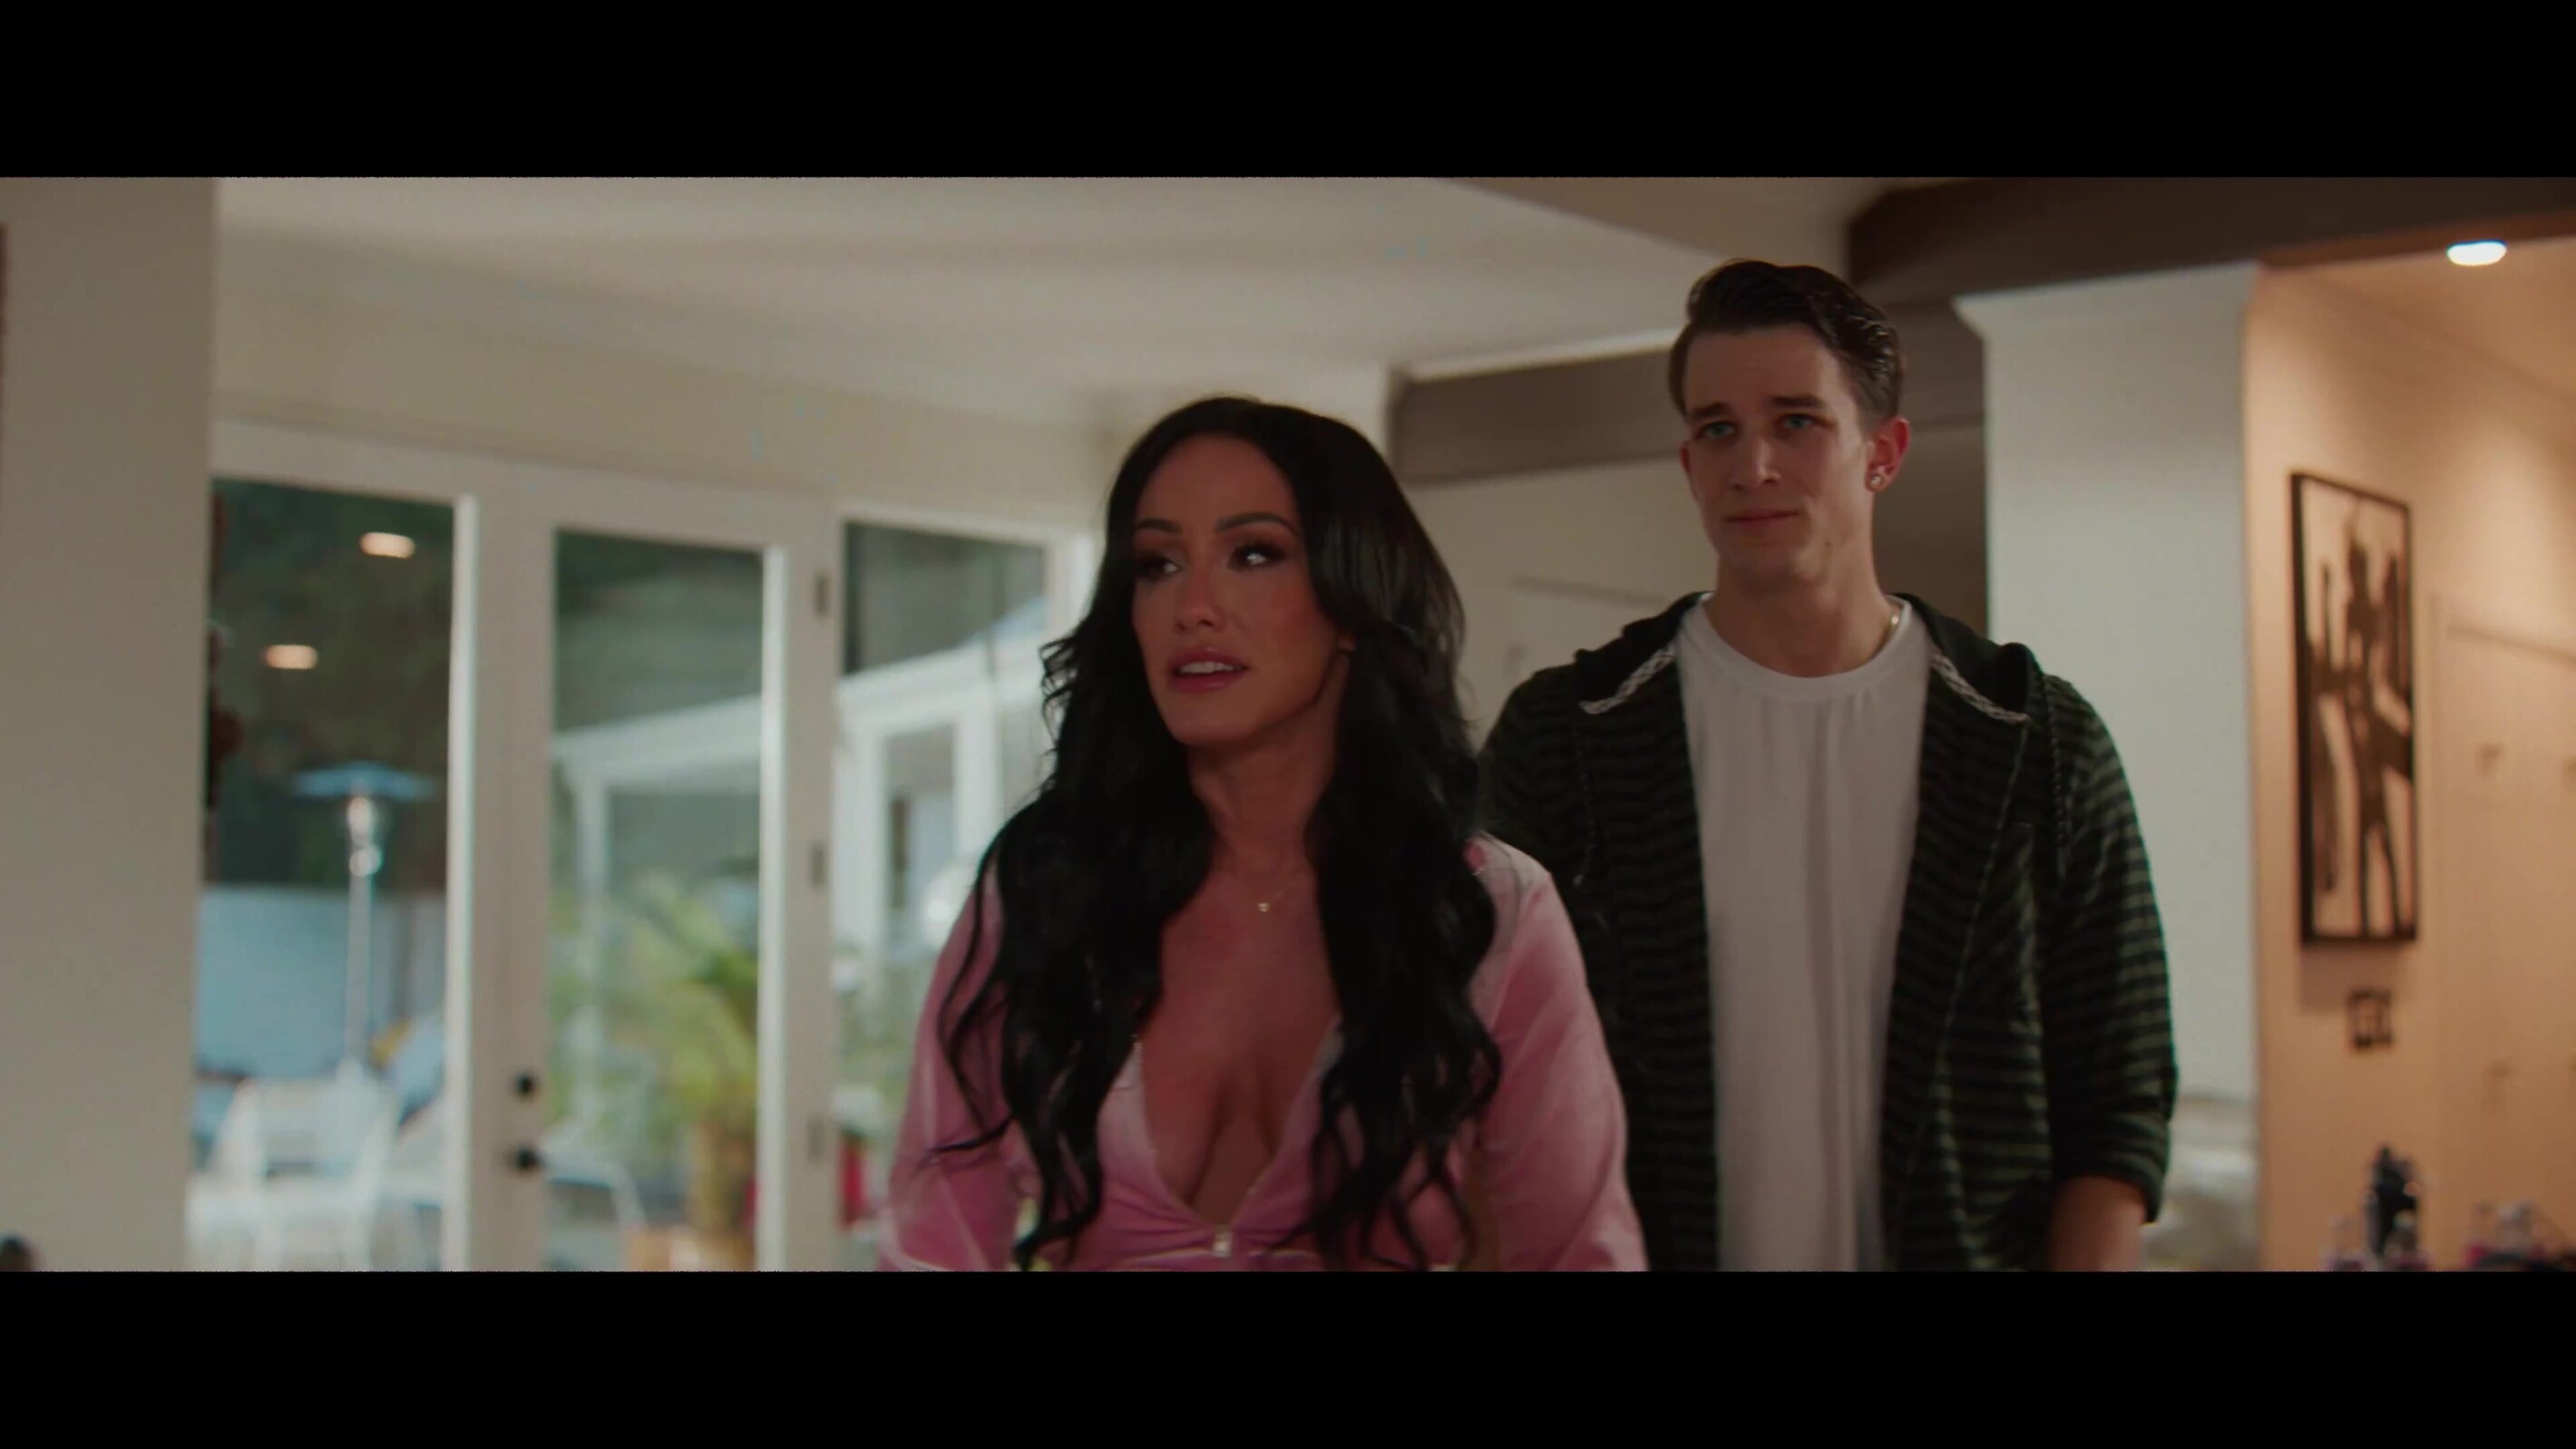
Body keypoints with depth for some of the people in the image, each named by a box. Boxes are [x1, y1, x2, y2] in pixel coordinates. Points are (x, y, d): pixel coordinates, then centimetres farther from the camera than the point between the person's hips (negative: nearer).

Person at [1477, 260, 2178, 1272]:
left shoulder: (2044, 742, 1)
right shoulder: (1558, 736, 0)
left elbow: (2118, 1109, 1)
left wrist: (2088, 1257, -13)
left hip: (1963, 1246, 1)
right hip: (1650, 1249, 0)